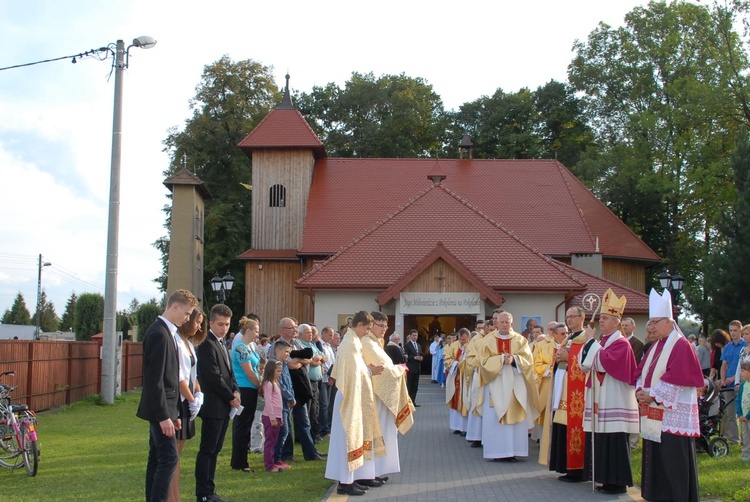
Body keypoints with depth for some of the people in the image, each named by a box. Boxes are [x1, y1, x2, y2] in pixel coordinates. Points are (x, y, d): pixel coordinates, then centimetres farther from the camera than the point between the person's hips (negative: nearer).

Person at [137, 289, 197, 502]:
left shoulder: (166, 332, 14)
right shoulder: (159, 334, -16)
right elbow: (155, 379, -20)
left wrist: (173, 413, 17)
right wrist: (164, 416, -21)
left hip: (164, 409, 10)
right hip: (160, 409, -10)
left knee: (157, 459, 12)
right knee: (169, 458, -11)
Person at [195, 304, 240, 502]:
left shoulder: (221, 344, 16)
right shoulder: (207, 344, -14)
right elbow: (213, 376, -18)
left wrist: (236, 391, 2)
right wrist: (231, 397, -10)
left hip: (225, 405, 9)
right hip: (213, 405, -9)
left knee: (215, 450, 12)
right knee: (207, 450, -4)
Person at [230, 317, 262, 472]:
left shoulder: (248, 346, 13)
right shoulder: (241, 348, -16)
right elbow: (249, 373, -17)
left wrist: (259, 386, 9)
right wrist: (261, 386, -6)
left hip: (250, 390, 10)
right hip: (245, 390, -10)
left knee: (244, 425, 14)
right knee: (243, 426, -3)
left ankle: (238, 460, 23)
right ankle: (239, 463, 4)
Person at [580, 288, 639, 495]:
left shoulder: (621, 343, -10)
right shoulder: (601, 342, 16)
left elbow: (602, 362, -23)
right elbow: (585, 365, 12)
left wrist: (591, 341, -14)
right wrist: (589, 342, 0)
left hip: (615, 403, -9)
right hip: (600, 402, 9)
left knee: (614, 442, -5)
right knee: (601, 441, 9)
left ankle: (618, 482, 2)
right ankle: (607, 480, 16)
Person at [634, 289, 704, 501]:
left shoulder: (681, 346, -12)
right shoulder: (656, 346, 16)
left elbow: (676, 378, -20)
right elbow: (642, 371, 16)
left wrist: (652, 395, -17)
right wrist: (640, 390, -2)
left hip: (673, 414, -9)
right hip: (655, 414, 9)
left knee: (673, 458, -5)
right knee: (655, 458, 12)